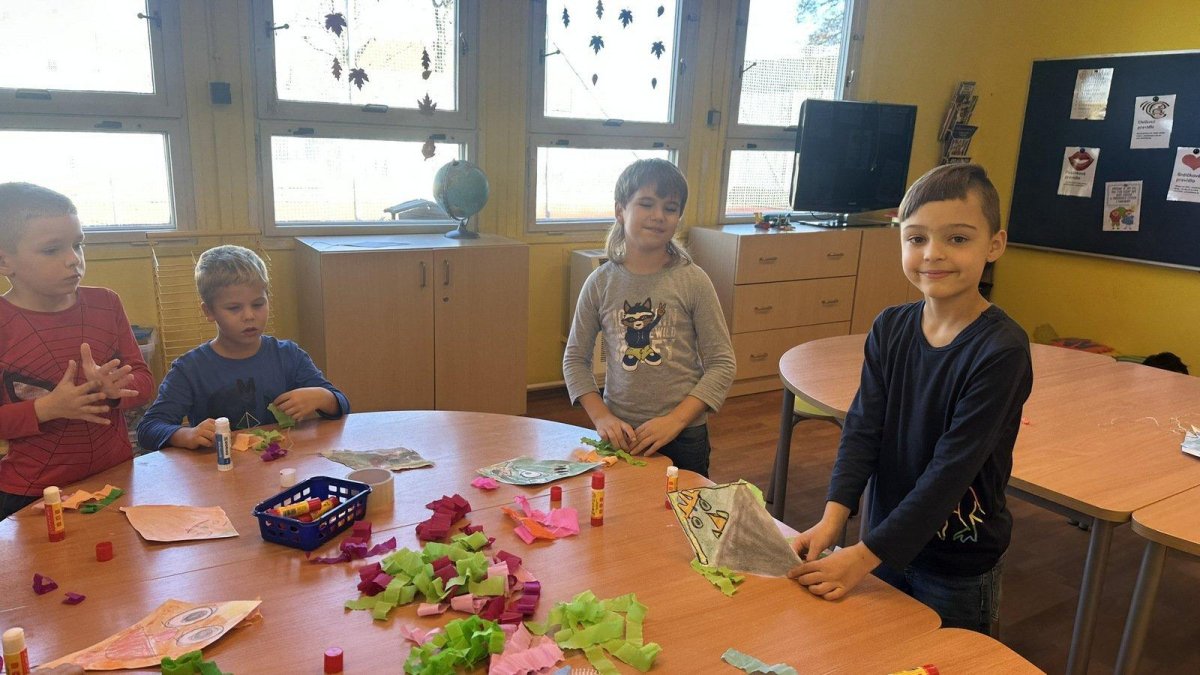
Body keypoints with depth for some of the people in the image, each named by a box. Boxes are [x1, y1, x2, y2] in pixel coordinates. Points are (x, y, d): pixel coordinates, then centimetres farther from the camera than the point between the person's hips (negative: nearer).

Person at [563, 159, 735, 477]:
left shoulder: (693, 281, -9)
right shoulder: (601, 283, -3)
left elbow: (722, 364, -8)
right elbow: (575, 358, 3)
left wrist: (674, 420, -16)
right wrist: (602, 417, -9)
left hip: (684, 437, -1)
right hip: (620, 435, 1)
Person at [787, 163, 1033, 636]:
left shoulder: (1001, 350, -22)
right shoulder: (890, 328, -5)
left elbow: (952, 468, -24)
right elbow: (863, 426, -8)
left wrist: (865, 556, -25)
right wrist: (833, 517, -21)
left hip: (960, 564, -5)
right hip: (886, 536, 5)